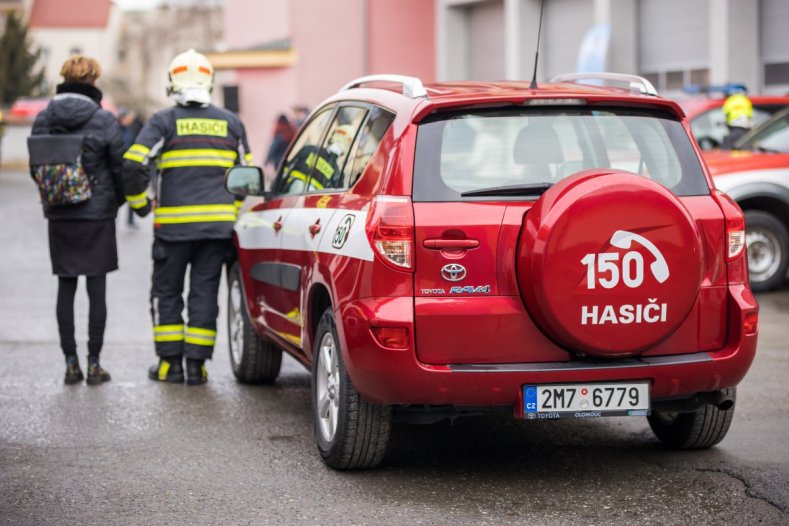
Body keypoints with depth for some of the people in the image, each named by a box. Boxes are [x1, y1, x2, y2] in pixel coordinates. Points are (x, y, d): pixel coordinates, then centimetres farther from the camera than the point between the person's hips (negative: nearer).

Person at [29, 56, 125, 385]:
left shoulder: (43, 119, -1)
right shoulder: (103, 120, -10)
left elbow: (35, 166, 5)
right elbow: (119, 167, -7)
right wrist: (119, 200, 12)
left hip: (59, 216, 3)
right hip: (98, 213, -3)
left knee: (66, 288, 9)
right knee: (96, 288, 3)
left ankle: (71, 362, 9)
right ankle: (94, 363, 5)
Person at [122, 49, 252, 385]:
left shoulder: (164, 121, -1)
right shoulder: (230, 123, 10)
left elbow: (133, 165, -10)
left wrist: (139, 203, 4)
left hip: (174, 222, -2)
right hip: (218, 223, 2)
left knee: (166, 292, 10)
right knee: (205, 292, 6)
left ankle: (170, 363, 10)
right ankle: (196, 364, 5)